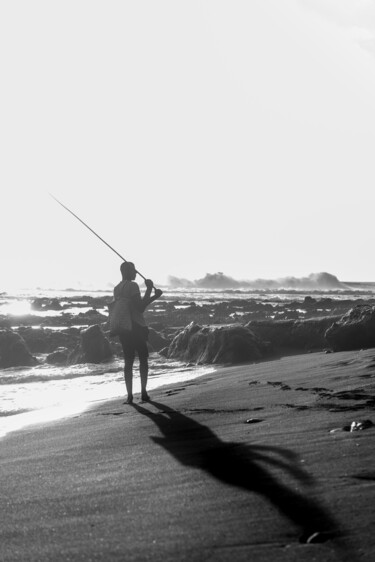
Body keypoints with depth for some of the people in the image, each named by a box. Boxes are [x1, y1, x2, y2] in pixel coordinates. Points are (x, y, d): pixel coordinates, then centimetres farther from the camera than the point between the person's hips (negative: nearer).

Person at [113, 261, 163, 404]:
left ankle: (129, 395, -1)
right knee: (143, 359, 7)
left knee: (128, 361, 6)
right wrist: (149, 290, -9)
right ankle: (143, 392, 1)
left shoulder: (116, 289, 14)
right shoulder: (132, 286, -12)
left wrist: (153, 296, 20)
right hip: (137, 327, -6)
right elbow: (141, 308, -14)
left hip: (123, 329, 6)